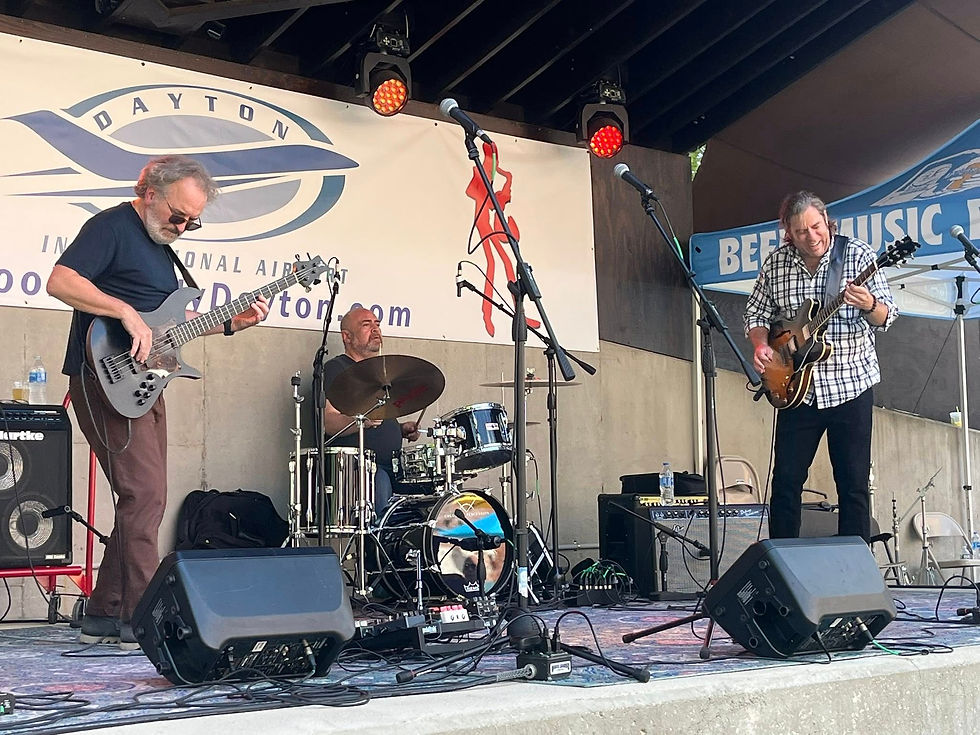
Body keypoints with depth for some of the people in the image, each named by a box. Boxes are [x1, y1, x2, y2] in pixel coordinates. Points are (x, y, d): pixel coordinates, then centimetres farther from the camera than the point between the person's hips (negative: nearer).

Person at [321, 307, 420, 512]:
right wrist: (361, 421, -31)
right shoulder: (335, 369, 0)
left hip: (392, 464, 8)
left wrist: (401, 429, 12)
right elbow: (327, 422, -14)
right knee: (381, 486, -32)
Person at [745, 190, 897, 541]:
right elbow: (756, 314, 12)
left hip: (851, 384, -2)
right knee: (786, 480, 5)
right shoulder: (775, 265, 1)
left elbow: (886, 317, -6)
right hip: (796, 389, 2)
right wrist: (760, 344, -8)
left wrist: (869, 306, -29)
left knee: (853, 484, 2)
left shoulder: (858, 255, -6)